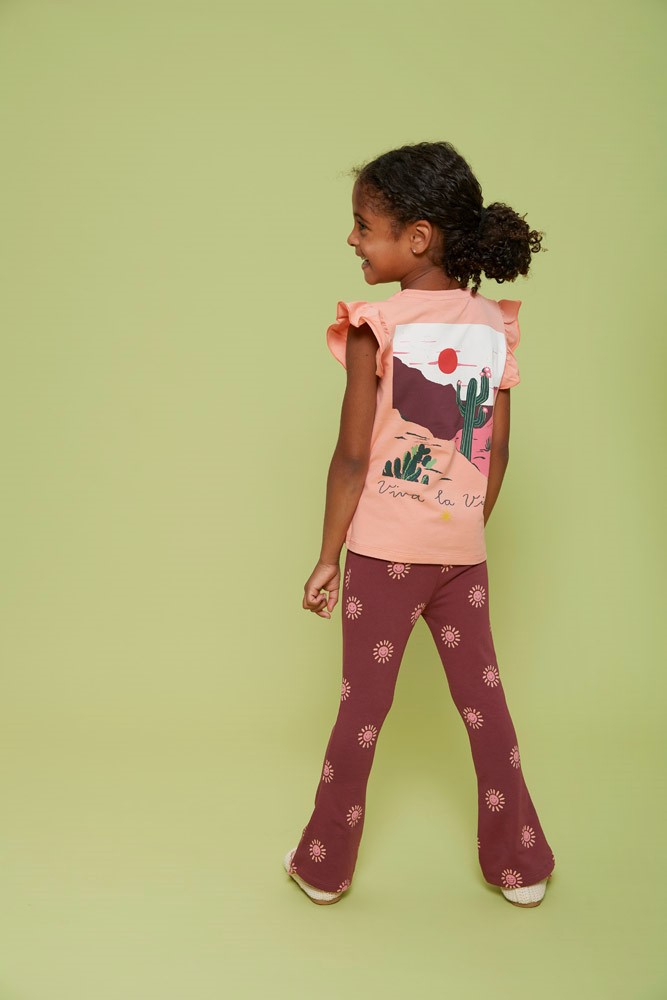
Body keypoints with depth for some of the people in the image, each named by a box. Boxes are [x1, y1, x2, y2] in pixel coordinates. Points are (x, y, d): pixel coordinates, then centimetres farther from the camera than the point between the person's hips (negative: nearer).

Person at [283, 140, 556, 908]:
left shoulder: (376, 323, -13)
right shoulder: (493, 324, 2)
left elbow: (353, 456, -13)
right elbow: (496, 456, 4)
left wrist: (329, 557, -4)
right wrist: (467, 531, 16)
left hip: (384, 550, -4)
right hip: (463, 551, 4)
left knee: (361, 709, 9)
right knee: (483, 702, 15)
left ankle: (324, 867, 26)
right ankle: (519, 865, 28)